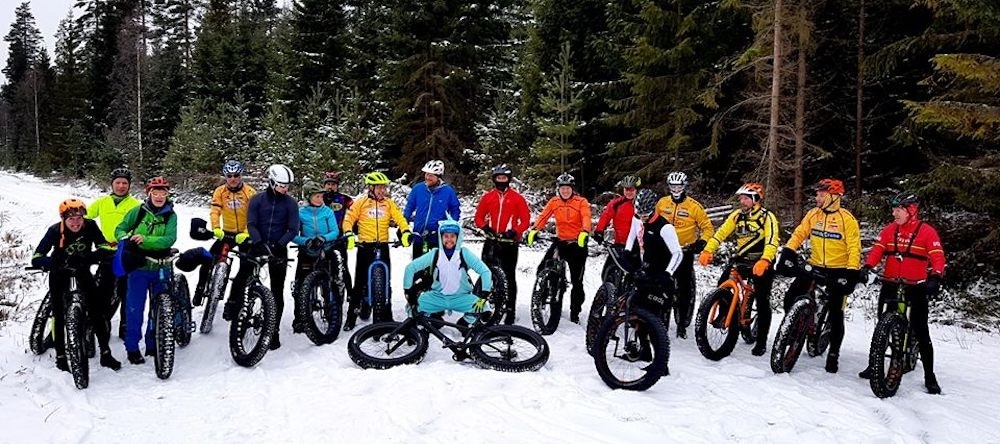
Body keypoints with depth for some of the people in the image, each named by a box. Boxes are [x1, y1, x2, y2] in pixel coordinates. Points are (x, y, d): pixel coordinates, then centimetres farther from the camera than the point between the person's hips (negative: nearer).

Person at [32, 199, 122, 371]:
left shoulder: (90, 226, -20)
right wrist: (61, 262, -46)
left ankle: (105, 353, 2)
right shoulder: (55, 231, -24)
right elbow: (36, 259, -28)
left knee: (97, 308, -6)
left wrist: (88, 258, -43)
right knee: (59, 313, -5)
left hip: (82, 272, 1)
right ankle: (60, 355, 10)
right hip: (60, 274, -1)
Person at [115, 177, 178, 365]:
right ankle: (132, 348, 12)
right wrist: (125, 238, -16)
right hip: (138, 266, -1)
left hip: (161, 268, 1)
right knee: (135, 308, -1)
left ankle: (153, 345, 25)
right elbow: (120, 229, 6)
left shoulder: (171, 216, 0)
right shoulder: (138, 211, 0)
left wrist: (145, 239, -27)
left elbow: (169, 239, -13)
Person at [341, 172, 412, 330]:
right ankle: (351, 318, 10)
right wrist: (349, 235, -19)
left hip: (383, 247, 2)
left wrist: (406, 232, -18)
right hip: (365, 246, -2)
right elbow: (349, 219, -2)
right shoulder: (361, 203, 1)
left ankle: (386, 316, 17)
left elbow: (400, 218, 0)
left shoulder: (389, 203, 7)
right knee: (360, 284, 1)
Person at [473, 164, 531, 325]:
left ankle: (510, 310, 9)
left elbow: (526, 219, 0)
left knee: (509, 276, 3)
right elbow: (479, 216, 10)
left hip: (509, 242, -2)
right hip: (491, 241, 2)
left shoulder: (517, 198, 1)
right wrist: (484, 227, -9)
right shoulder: (487, 197, 8)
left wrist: (515, 231, -15)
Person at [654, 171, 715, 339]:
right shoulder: (662, 203, 2)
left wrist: (702, 242, -17)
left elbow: (708, 228, -3)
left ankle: (682, 324, 8)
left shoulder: (694, 206, -7)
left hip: (685, 252, -3)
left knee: (685, 289, -1)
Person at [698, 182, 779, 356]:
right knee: (723, 285, -14)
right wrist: (707, 251, -20)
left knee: (762, 302, -3)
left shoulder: (767, 217, -14)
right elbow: (721, 233, -5)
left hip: (761, 263, -4)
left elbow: (772, 241, -28)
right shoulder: (737, 214, 1)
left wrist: (764, 261, -45)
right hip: (741, 259, 5)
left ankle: (761, 342, 7)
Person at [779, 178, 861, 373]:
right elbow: (799, 233, 3)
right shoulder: (813, 214, 2)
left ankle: (833, 354, 15)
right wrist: (788, 251, -12)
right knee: (791, 297, -8)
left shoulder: (847, 218, -11)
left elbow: (854, 247, -13)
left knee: (835, 314, 1)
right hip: (815, 267, 4)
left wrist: (852, 272, -20)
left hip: (838, 271, -4)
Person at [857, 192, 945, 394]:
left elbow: (937, 257, -11)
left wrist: (935, 278, -27)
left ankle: (929, 376, 8)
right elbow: (877, 249, 0)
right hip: (890, 285, 4)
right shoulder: (889, 229, 5)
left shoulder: (927, 231, -5)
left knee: (920, 331, -1)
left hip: (916, 287, -4)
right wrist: (867, 267, -16)